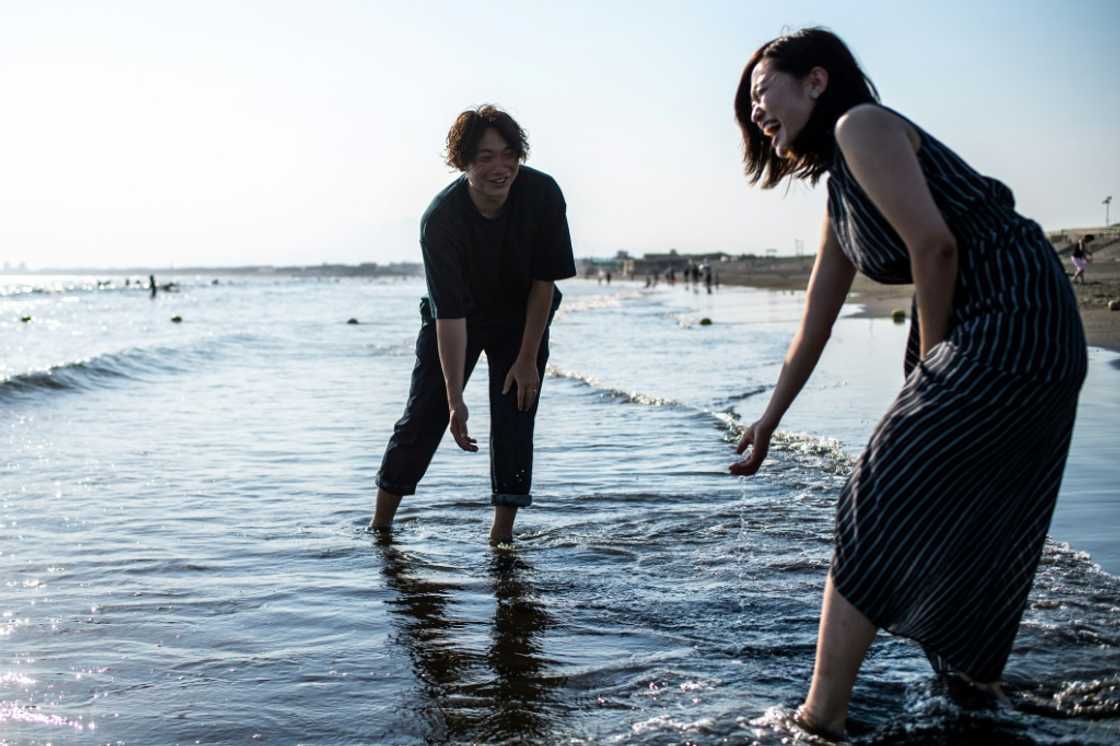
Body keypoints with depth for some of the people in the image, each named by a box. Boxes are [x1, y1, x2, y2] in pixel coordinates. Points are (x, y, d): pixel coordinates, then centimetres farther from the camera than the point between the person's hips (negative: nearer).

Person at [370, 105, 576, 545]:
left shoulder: (542, 195, -26)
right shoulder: (440, 218, -31)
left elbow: (544, 282, -16)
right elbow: (450, 315, -32)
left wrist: (528, 359, -14)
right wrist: (455, 399, -34)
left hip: (523, 318, 1)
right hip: (457, 319, -1)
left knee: (515, 421, -7)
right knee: (424, 416, 1)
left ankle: (501, 535, 3)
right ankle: (379, 526, 15)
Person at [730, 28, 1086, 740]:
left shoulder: (860, 125, -7)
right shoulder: (840, 197, 21)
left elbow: (933, 244, -18)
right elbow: (816, 320, 25)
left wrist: (932, 364, -5)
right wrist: (770, 421, 29)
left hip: (1011, 323, -10)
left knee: (877, 514, -6)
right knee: (960, 531, 19)